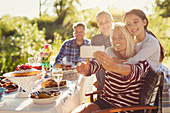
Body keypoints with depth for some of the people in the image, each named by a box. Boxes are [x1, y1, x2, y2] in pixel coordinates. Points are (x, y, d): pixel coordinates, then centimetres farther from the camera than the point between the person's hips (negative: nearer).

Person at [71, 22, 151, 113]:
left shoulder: (143, 61, -5)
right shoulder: (110, 55, 9)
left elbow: (137, 71, -29)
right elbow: (96, 65, -9)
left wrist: (115, 67, -50)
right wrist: (86, 69, -35)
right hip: (103, 101, 5)